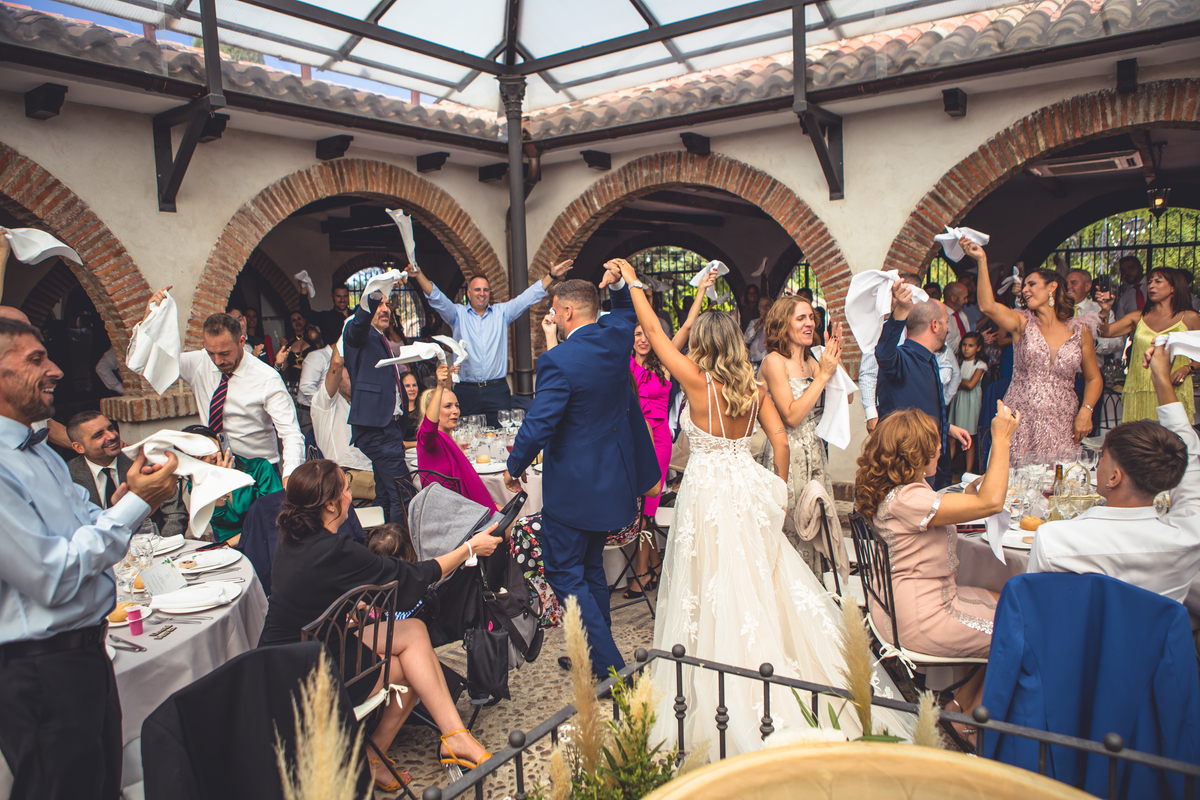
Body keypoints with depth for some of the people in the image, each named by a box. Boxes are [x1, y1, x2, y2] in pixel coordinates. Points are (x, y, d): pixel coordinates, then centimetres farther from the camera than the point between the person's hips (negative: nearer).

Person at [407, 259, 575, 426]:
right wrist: (419, 275, -16)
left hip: (497, 389, 1)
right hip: (467, 392, 0)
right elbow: (436, 298, -1)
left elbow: (528, 297, 8)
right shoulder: (458, 314, 9)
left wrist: (552, 276, 0)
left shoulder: (502, 312, 12)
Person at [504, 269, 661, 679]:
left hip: (573, 486, -8)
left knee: (565, 574, 4)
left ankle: (610, 667, 5)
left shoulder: (558, 360, -23)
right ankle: (593, 653, 35)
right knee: (591, 567, 21)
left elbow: (537, 425, -23)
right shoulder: (616, 335, -1)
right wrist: (618, 281, 5)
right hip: (612, 475, 8)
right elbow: (627, 308, 24)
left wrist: (514, 467, -7)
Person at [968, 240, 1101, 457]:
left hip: (1061, 427, 1)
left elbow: (1094, 379, 14)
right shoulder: (1023, 322, 2)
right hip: (1019, 424, -1)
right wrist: (981, 261, -23)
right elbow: (988, 306, -19)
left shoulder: (1080, 331, 7)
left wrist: (1086, 411, -3)